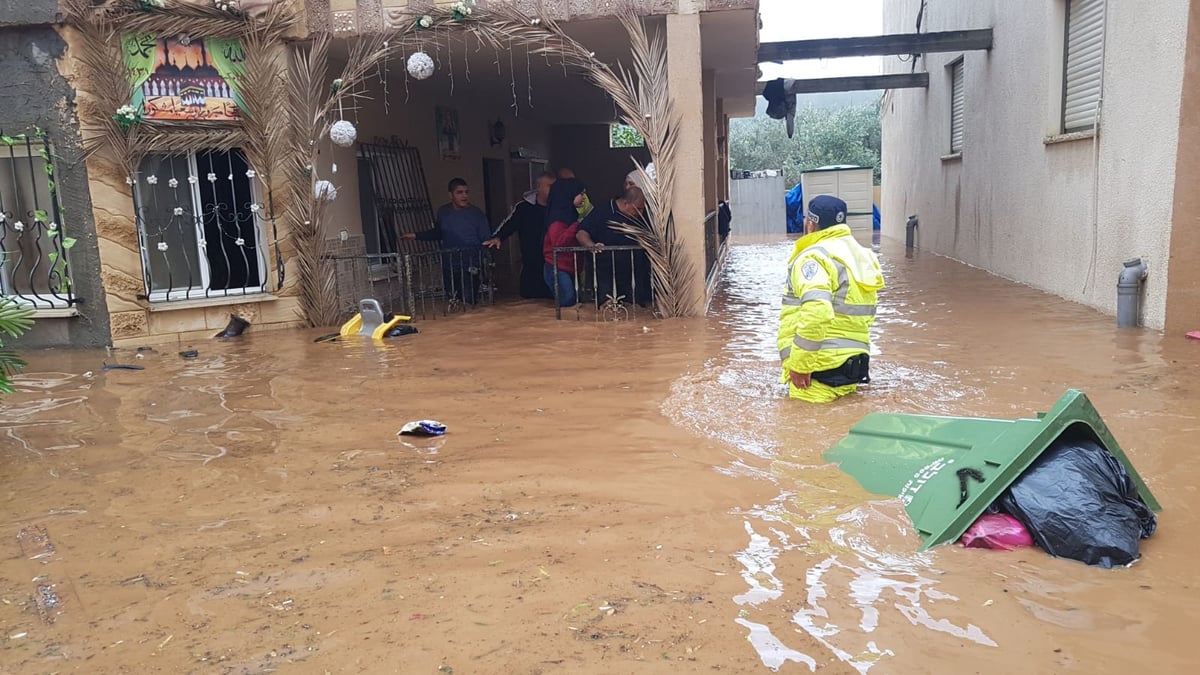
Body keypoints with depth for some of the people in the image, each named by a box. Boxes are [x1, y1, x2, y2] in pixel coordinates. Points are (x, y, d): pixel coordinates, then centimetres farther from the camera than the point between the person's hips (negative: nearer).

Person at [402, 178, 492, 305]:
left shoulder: (477, 214, -3)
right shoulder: (443, 212, 10)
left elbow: (486, 242, -2)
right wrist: (416, 236, 23)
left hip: (470, 267, -4)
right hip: (448, 267, 5)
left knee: (468, 302, -14)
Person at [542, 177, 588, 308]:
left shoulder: (572, 214, 16)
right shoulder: (558, 217, -12)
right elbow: (558, 242, -26)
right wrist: (577, 225, -23)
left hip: (570, 268, 9)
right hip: (558, 269, -9)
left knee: (575, 301, 4)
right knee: (568, 301, -16)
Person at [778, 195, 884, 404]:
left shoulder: (814, 257, -12)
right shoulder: (860, 254, 16)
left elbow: (816, 311, -28)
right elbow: (865, 314, 21)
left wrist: (800, 364, -23)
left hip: (823, 369, -9)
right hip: (854, 360, 9)